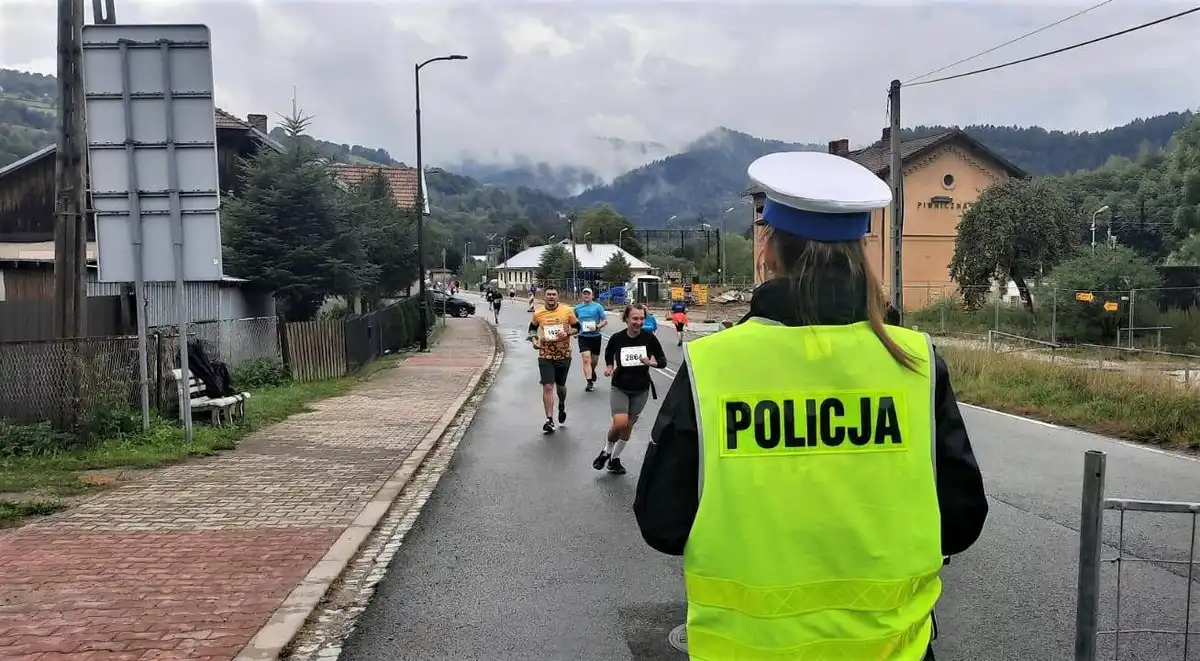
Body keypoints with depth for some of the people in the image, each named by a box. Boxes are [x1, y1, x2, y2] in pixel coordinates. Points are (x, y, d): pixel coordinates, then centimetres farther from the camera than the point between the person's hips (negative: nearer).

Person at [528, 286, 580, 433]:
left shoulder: (567, 311, -5)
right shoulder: (538, 313, -2)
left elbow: (577, 327, 4)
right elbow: (532, 328, 16)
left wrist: (567, 333, -15)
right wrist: (534, 339, -3)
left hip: (564, 354, 0)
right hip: (545, 355, 0)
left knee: (560, 385, 16)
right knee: (548, 386, -8)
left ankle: (562, 406, 48)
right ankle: (549, 420, -4)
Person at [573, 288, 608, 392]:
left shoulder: (598, 307, -2)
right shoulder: (578, 308, 5)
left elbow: (605, 321, -4)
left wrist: (596, 327, -20)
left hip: (595, 337, 0)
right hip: (583, 337, 0)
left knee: (594, 361, 13)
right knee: (586, 359, -16)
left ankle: (592, 371, 47)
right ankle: (589, 383, -17)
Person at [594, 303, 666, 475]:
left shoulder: (649, 338, -11)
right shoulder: (617, 338, -11)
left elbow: (663, 361, -4)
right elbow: (608, 355, 11)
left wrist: (651, 362, -24)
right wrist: (609, 367, -6)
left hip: (641, 389, 2)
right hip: (619, 387, -2)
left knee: (629, 425, 11)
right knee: (620, 423, -18)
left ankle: (615, 458, 31)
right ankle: (606, 451, 10)